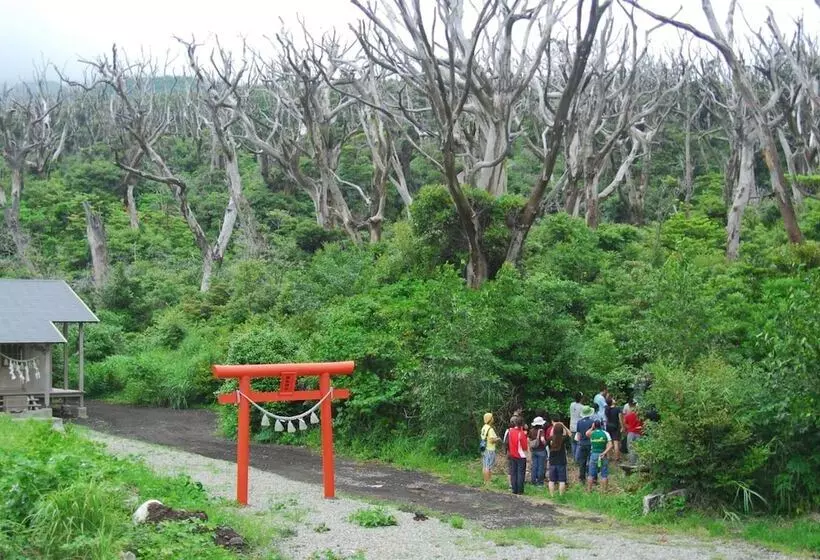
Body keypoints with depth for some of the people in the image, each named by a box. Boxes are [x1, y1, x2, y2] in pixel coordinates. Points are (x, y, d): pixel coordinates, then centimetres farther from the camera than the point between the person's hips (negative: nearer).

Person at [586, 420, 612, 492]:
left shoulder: (592, 433, -2)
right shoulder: (605, 433, -2)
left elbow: (587, 433, 17)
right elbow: (610, 446, -9)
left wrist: (592, 428, 16)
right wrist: (604, 453, -12)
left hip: (593, 455, 1)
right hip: (603, 456, -1)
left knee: (591, 474, 8)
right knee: (604, 475, 4)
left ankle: (589, 490, 11)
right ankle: (604, 490, 3)